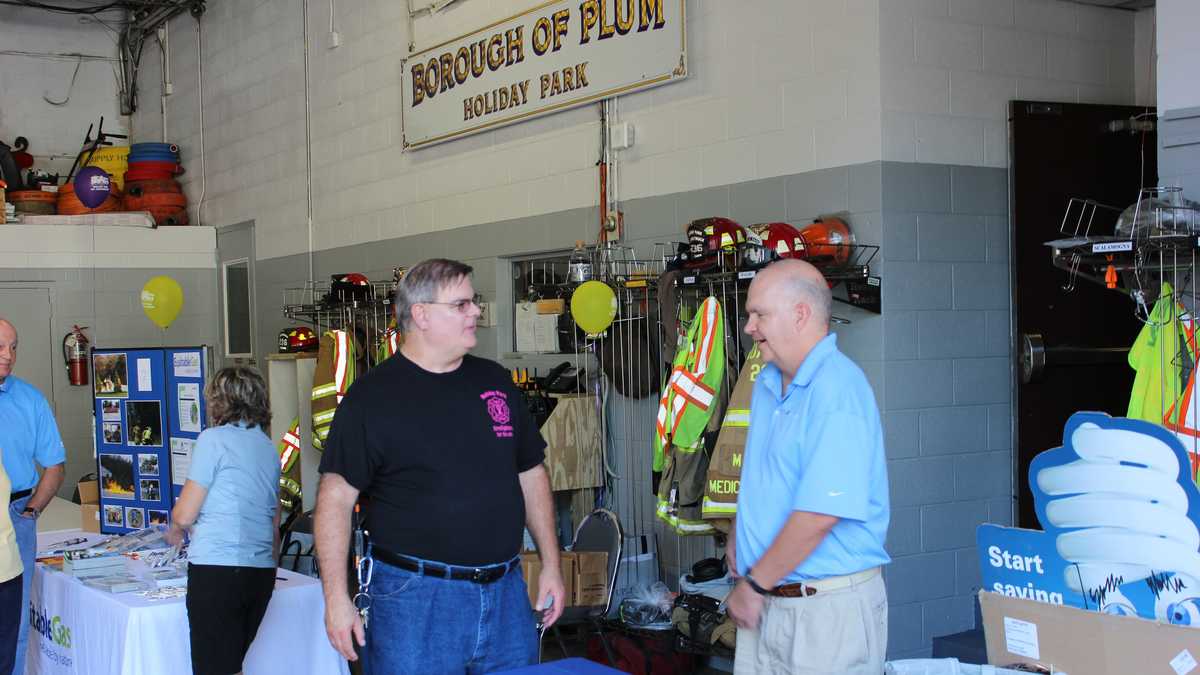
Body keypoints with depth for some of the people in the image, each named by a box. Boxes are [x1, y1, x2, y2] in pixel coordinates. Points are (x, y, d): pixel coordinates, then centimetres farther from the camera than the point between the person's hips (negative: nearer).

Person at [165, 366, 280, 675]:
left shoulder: (214, 439, -5)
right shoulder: (269, 448, 14)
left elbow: (184, 515, -3)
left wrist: (175, 532, 18)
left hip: (217, 570, -7)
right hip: (262, 571, 7)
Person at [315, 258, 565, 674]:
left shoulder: (495, 380, 10)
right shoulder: (372, 395, -6)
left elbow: (531, 475, 16)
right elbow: (336, 497, -7)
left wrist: (551, 565, 11)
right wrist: (336, 597, -13)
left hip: (506, 592, 5)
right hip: (415, 597, -5)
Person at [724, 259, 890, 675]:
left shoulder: (837, 391, -20)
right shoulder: (768, 382, 10)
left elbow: (820, 513, -25)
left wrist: (754, 584, -17)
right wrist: (738, 535, 12)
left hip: (828, 606, -8)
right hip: (763, 600, 8)